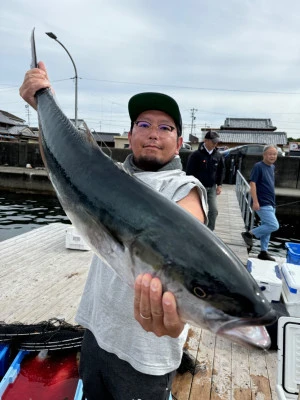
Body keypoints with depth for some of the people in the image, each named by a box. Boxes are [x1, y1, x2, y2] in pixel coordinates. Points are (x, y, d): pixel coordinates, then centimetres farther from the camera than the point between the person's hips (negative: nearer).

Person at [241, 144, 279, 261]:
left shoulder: (272, 167, 14)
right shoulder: (258, 166, -11)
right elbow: (252, 184, -16)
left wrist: (272, 201, 20)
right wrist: (255, 201, -22)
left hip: (271, 203, 9)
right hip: (262, 203, -9)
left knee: (266, 227, 12)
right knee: (274, 226, -13)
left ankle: (263, 252, 22)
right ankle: (249, 234, 1)